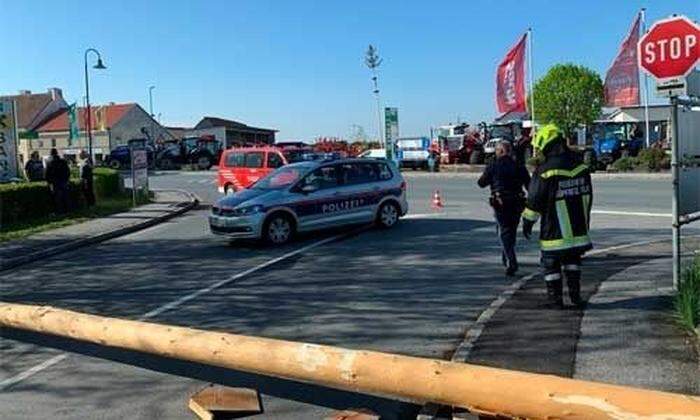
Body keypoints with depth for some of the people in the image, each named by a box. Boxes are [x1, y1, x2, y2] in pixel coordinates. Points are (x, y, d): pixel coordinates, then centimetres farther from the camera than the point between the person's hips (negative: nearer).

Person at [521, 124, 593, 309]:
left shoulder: (545, 171, -17)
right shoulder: (580, 166, 3)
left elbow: (534, 201, -11)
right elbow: (587, 196, 13)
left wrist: (527, 222, 2)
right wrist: (585, 220, 23)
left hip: (555, 230, -6)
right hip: (578, 228, 6)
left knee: (551, 264, 7)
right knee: (572, 261, 20)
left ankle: (555, 298, 10)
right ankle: (575, 293, 19)